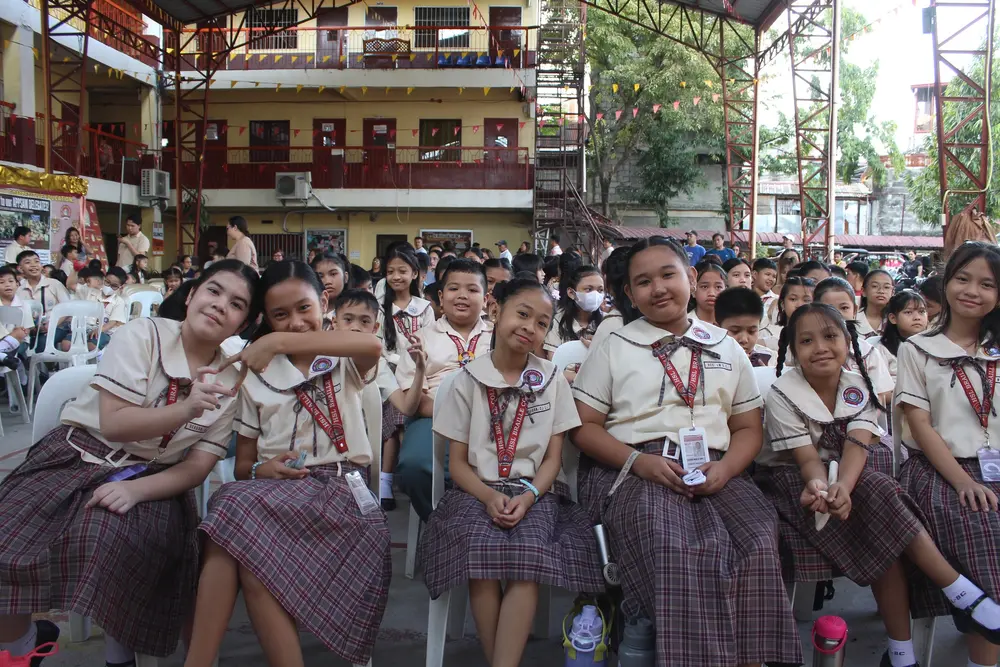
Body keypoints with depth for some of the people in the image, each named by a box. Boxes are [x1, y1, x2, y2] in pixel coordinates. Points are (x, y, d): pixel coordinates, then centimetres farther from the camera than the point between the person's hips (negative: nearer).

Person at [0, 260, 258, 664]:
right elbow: (114, 423, -16)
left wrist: (137, 489, -20)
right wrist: (185, 410, -31)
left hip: (152, 478, 1)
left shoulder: (229, 379, -1)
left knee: (119, 545, -31)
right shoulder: (143, 335, -9)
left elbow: (199, 465, -4)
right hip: (80, 457, -1)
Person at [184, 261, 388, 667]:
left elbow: (372, 346, -22)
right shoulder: (256, 377, 13)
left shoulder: (344, 363, 6)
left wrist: (278, 342, -25)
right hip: (272, 491, 3)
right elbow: (242, 464, 15)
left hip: (340, 489, -2)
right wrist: (261, 470, -10)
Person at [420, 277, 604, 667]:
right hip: (479, 491, 0)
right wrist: (488, 496, -16)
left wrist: (529, 496, -14)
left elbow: (553, 457, 5)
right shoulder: (468, 380, 3)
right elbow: (458, 462, 3)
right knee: (482, 556, -30)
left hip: (534, 491, 1)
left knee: (527, 560, -30)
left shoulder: (552, 380, 6)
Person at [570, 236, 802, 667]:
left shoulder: (727, 349, 19)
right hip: (633, 470, -2)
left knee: (759, 543, -27)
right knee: (675, 549, -33)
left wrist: (725, 469, -5)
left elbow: (748, 428, 17)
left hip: (715, 472, 3)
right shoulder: (612, 348, 11)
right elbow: (584, 427, 6)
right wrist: (638, 461, -12)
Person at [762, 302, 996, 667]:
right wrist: (820, 485, -41)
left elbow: (857, 445, -19)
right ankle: (960, 590, -20)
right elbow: (808, 458, -18)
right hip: (796, 479, -4)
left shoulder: (858, 387, -4)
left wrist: (841, 485, -40)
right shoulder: (782, 394, -14)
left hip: (846, 474, 4)